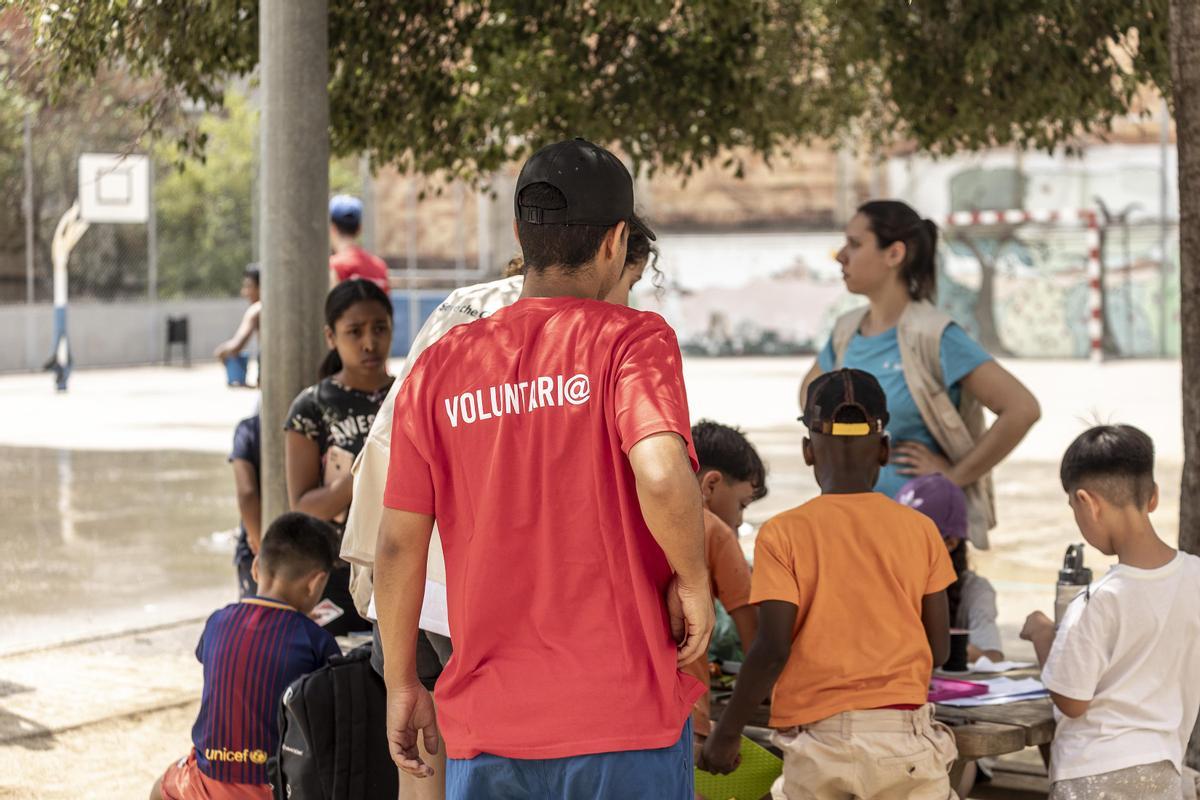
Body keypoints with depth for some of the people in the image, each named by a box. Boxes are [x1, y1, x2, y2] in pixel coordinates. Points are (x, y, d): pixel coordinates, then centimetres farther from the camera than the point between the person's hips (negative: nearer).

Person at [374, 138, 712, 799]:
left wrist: (401, 685, 15)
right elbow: (661, 474, -23)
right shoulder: (632, 339, -6)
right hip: (625, 715, -3)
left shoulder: (440, 366, 5)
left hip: (485, 727, 3)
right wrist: (692, 581, -6)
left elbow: (398, 544, 5)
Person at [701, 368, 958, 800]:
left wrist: (726, 732, -1)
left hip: (818, 735, -1)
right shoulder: (919, 530, 3)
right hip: (905, 734, 1)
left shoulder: (784, 534, -4)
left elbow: (772, 649, -10)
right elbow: (939, 648, 6)